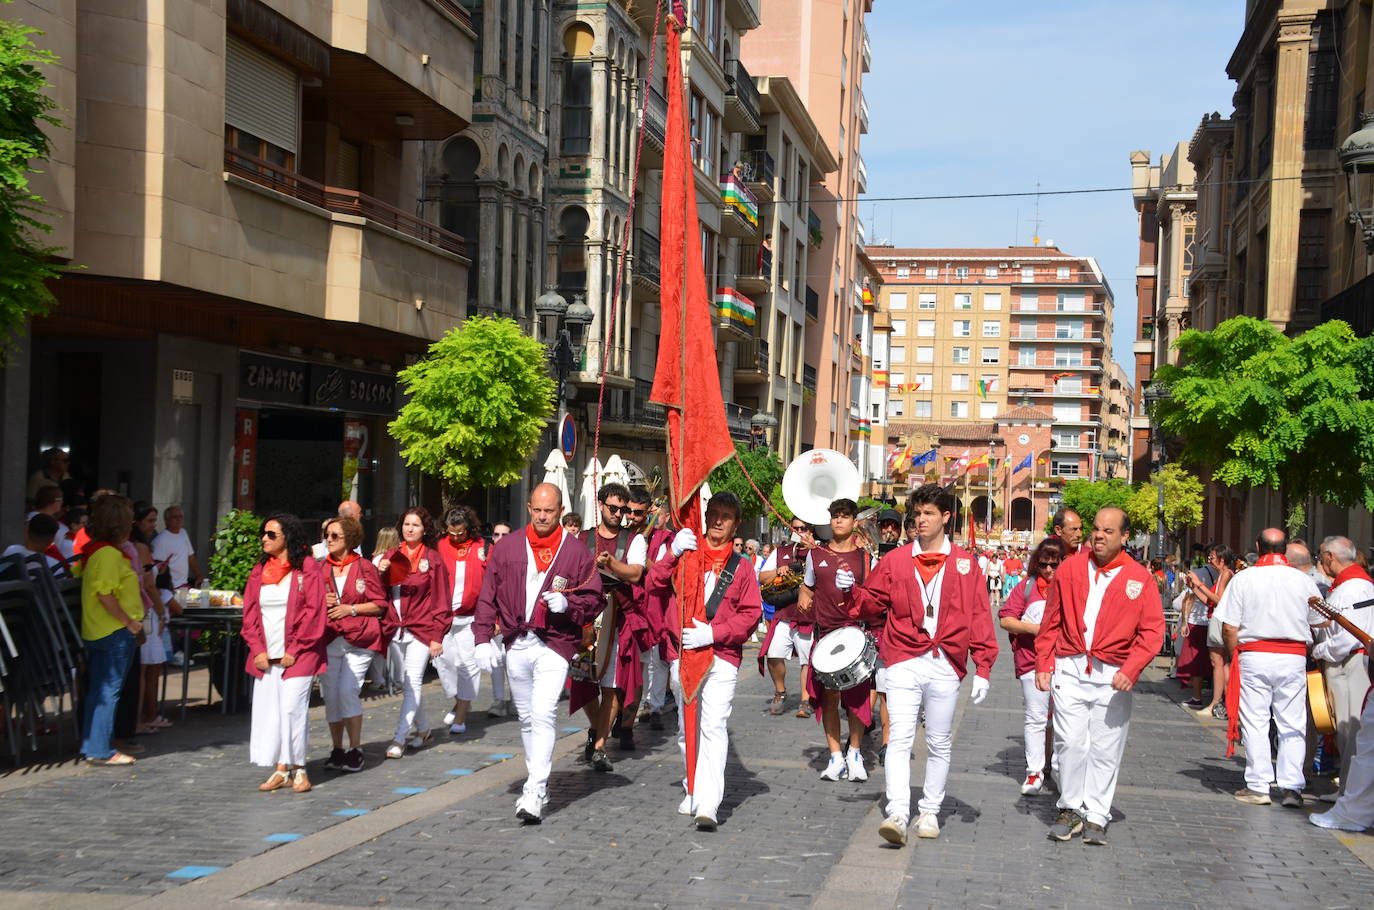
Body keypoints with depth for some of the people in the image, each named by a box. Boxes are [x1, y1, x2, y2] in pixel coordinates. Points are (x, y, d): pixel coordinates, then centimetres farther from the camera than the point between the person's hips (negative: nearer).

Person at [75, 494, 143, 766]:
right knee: (108, 691, -4)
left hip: (96, 631, 10)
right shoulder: (110, 554, -18)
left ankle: (91, 746, 22)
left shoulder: (93, 550, 12)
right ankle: (100, 750, 1)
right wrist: (131, 623, -15)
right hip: (115, 632, -10)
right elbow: (106, 595, -24)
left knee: (97, 690, 15)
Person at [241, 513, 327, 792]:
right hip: (265, 658, 5)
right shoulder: (259, 571, 13)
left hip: (297, 656, -5)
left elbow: (314, 612, -8)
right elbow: (250, 612, 12)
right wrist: (258, 649, 0)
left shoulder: (307, 569, -4)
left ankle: (298, 769, 0)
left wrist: (294, 651, -11)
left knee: (292, 709, -12)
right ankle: (281, 770, 10)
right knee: (267, 711, 2)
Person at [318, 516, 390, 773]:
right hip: (328, 640, 4)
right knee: (330, 694, 4)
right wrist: (321, 602, -2)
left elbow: (381, 604, 2)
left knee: (348, 690, -14)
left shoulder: (365, 568, 1)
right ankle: (337, 750, 17)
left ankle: (355, 749, -1)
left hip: (359, 640, -4)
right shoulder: (319, 568, 11)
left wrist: (351, 609, -9)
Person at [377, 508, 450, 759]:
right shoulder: (392, 556, 11)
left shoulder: (432, 559, -2)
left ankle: (400, 738, -11)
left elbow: (440, 600, -3)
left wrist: (437, 635, -9)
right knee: (405, 685, 12)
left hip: (421, 629, -5)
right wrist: (380, 573, -7)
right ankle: (423, 730, 26)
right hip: (396, 629, 5)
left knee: (412, 684, -10)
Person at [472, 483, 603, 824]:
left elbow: (594, 600, 3)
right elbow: (487, 596, 8)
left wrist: (567, 604, -16)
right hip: (515, 644, 4)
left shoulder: (576, 551, 0)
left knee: (544, 714, -16)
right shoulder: (507, 546, 7)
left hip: (554, 645, -4)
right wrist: (482, 639, -1)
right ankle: (536, 779, 29)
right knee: (526, 717, 14)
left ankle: (534, 795, -18)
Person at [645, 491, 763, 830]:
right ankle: (692, 791, 29)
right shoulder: (685, 554, 9)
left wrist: (712, 633, -10)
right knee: (687, 729, 13)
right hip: (682, 654, 2)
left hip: (722, 656, -2)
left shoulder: (741, 566, 8)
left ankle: (708, 805, -21)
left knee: (714, 728, -14)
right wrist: (672, 554, -16)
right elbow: (655, 585, -2)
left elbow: (751, 614, 2)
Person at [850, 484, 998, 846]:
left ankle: (930, 812, 22)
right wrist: (853, 592, -12)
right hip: (904, 662, 0)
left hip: (946, 665, 1)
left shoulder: (965, 563, 6)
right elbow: (874, 604, 10)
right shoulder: (895, 560, 8)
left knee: (939, 743, 10)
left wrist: (982, 669, -2)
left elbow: (979, 617, 3)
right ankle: (897, 815, -16)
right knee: (900, 738, -11)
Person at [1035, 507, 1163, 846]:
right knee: (1070, 742, -4)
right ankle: (1071, 810, 11)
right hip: (1069, 669, 1)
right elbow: (1051, 622, 12)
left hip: (1112, 675, -1)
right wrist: (1043, 665, 7)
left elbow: (1153, 630, 0)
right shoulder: (1069, 569, 8)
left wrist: (1131, 669, -12)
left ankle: (1095, 817, 13)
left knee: (1105, 748, 3)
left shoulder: (1140, 578, 2)